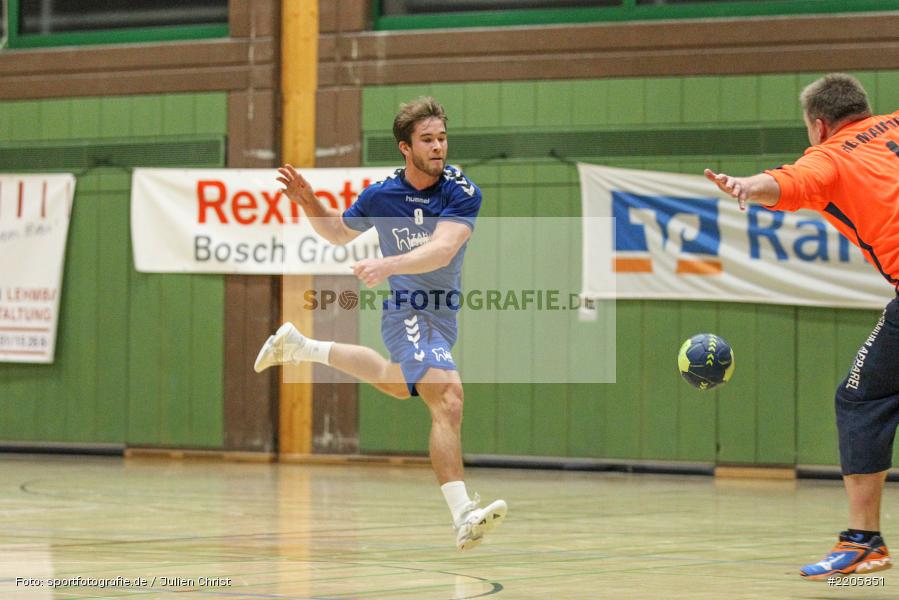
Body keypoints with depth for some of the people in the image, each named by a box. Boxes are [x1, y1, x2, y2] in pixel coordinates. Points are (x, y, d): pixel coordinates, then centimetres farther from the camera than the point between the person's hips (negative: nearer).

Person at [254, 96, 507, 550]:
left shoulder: (462, 193, -13)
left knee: (397, 384, 30)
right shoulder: (379, 196, -9)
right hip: (407, 312, -4)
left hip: (443, 316, 5)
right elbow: (339, 232, 11)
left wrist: (388, 265, -42)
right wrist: (308, 203, -7)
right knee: (448, 398, -26)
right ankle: (463, 516, -40)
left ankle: (301, 347, 48)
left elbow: (443, 250, -29)